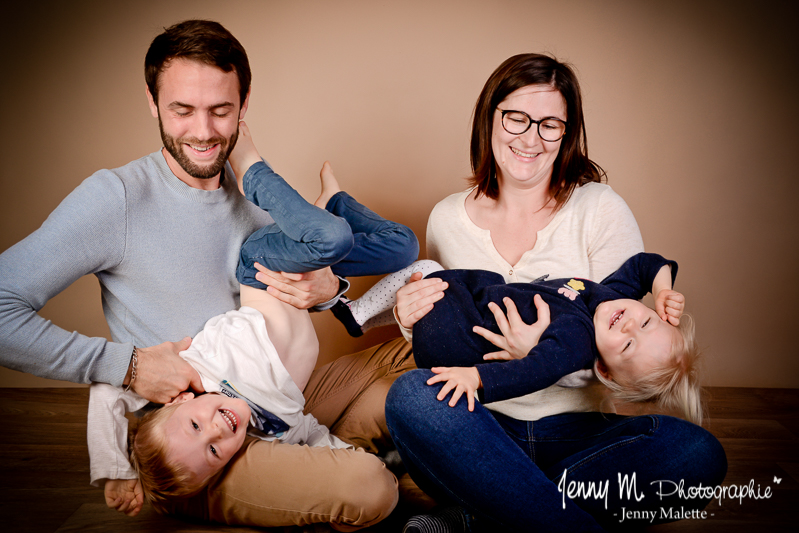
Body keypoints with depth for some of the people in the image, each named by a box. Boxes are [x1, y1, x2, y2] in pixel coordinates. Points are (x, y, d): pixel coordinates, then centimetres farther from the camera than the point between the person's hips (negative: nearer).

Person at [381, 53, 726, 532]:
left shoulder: (601, 211, -1)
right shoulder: (448, 219, 8)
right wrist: (413, 322, -6)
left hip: (581, 431, 0)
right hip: (482, 430, 1)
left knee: (698, 454, -28)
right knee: (411, 395, -31)